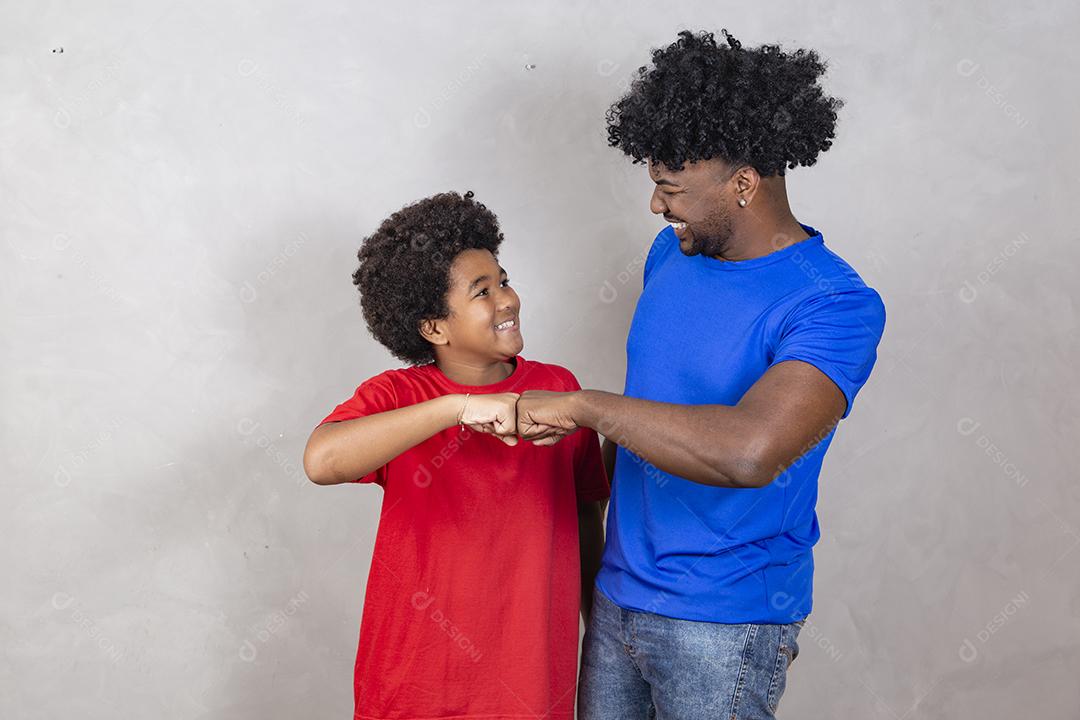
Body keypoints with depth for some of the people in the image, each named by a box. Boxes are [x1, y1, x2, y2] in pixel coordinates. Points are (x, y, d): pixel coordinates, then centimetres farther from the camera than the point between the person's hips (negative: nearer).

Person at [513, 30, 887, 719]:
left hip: (724, 627, -6)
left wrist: (582, 405, -29)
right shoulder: (672, 252, 3)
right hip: (617, 594, 6)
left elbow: (750, 451, -36)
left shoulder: (836, 305, -20)